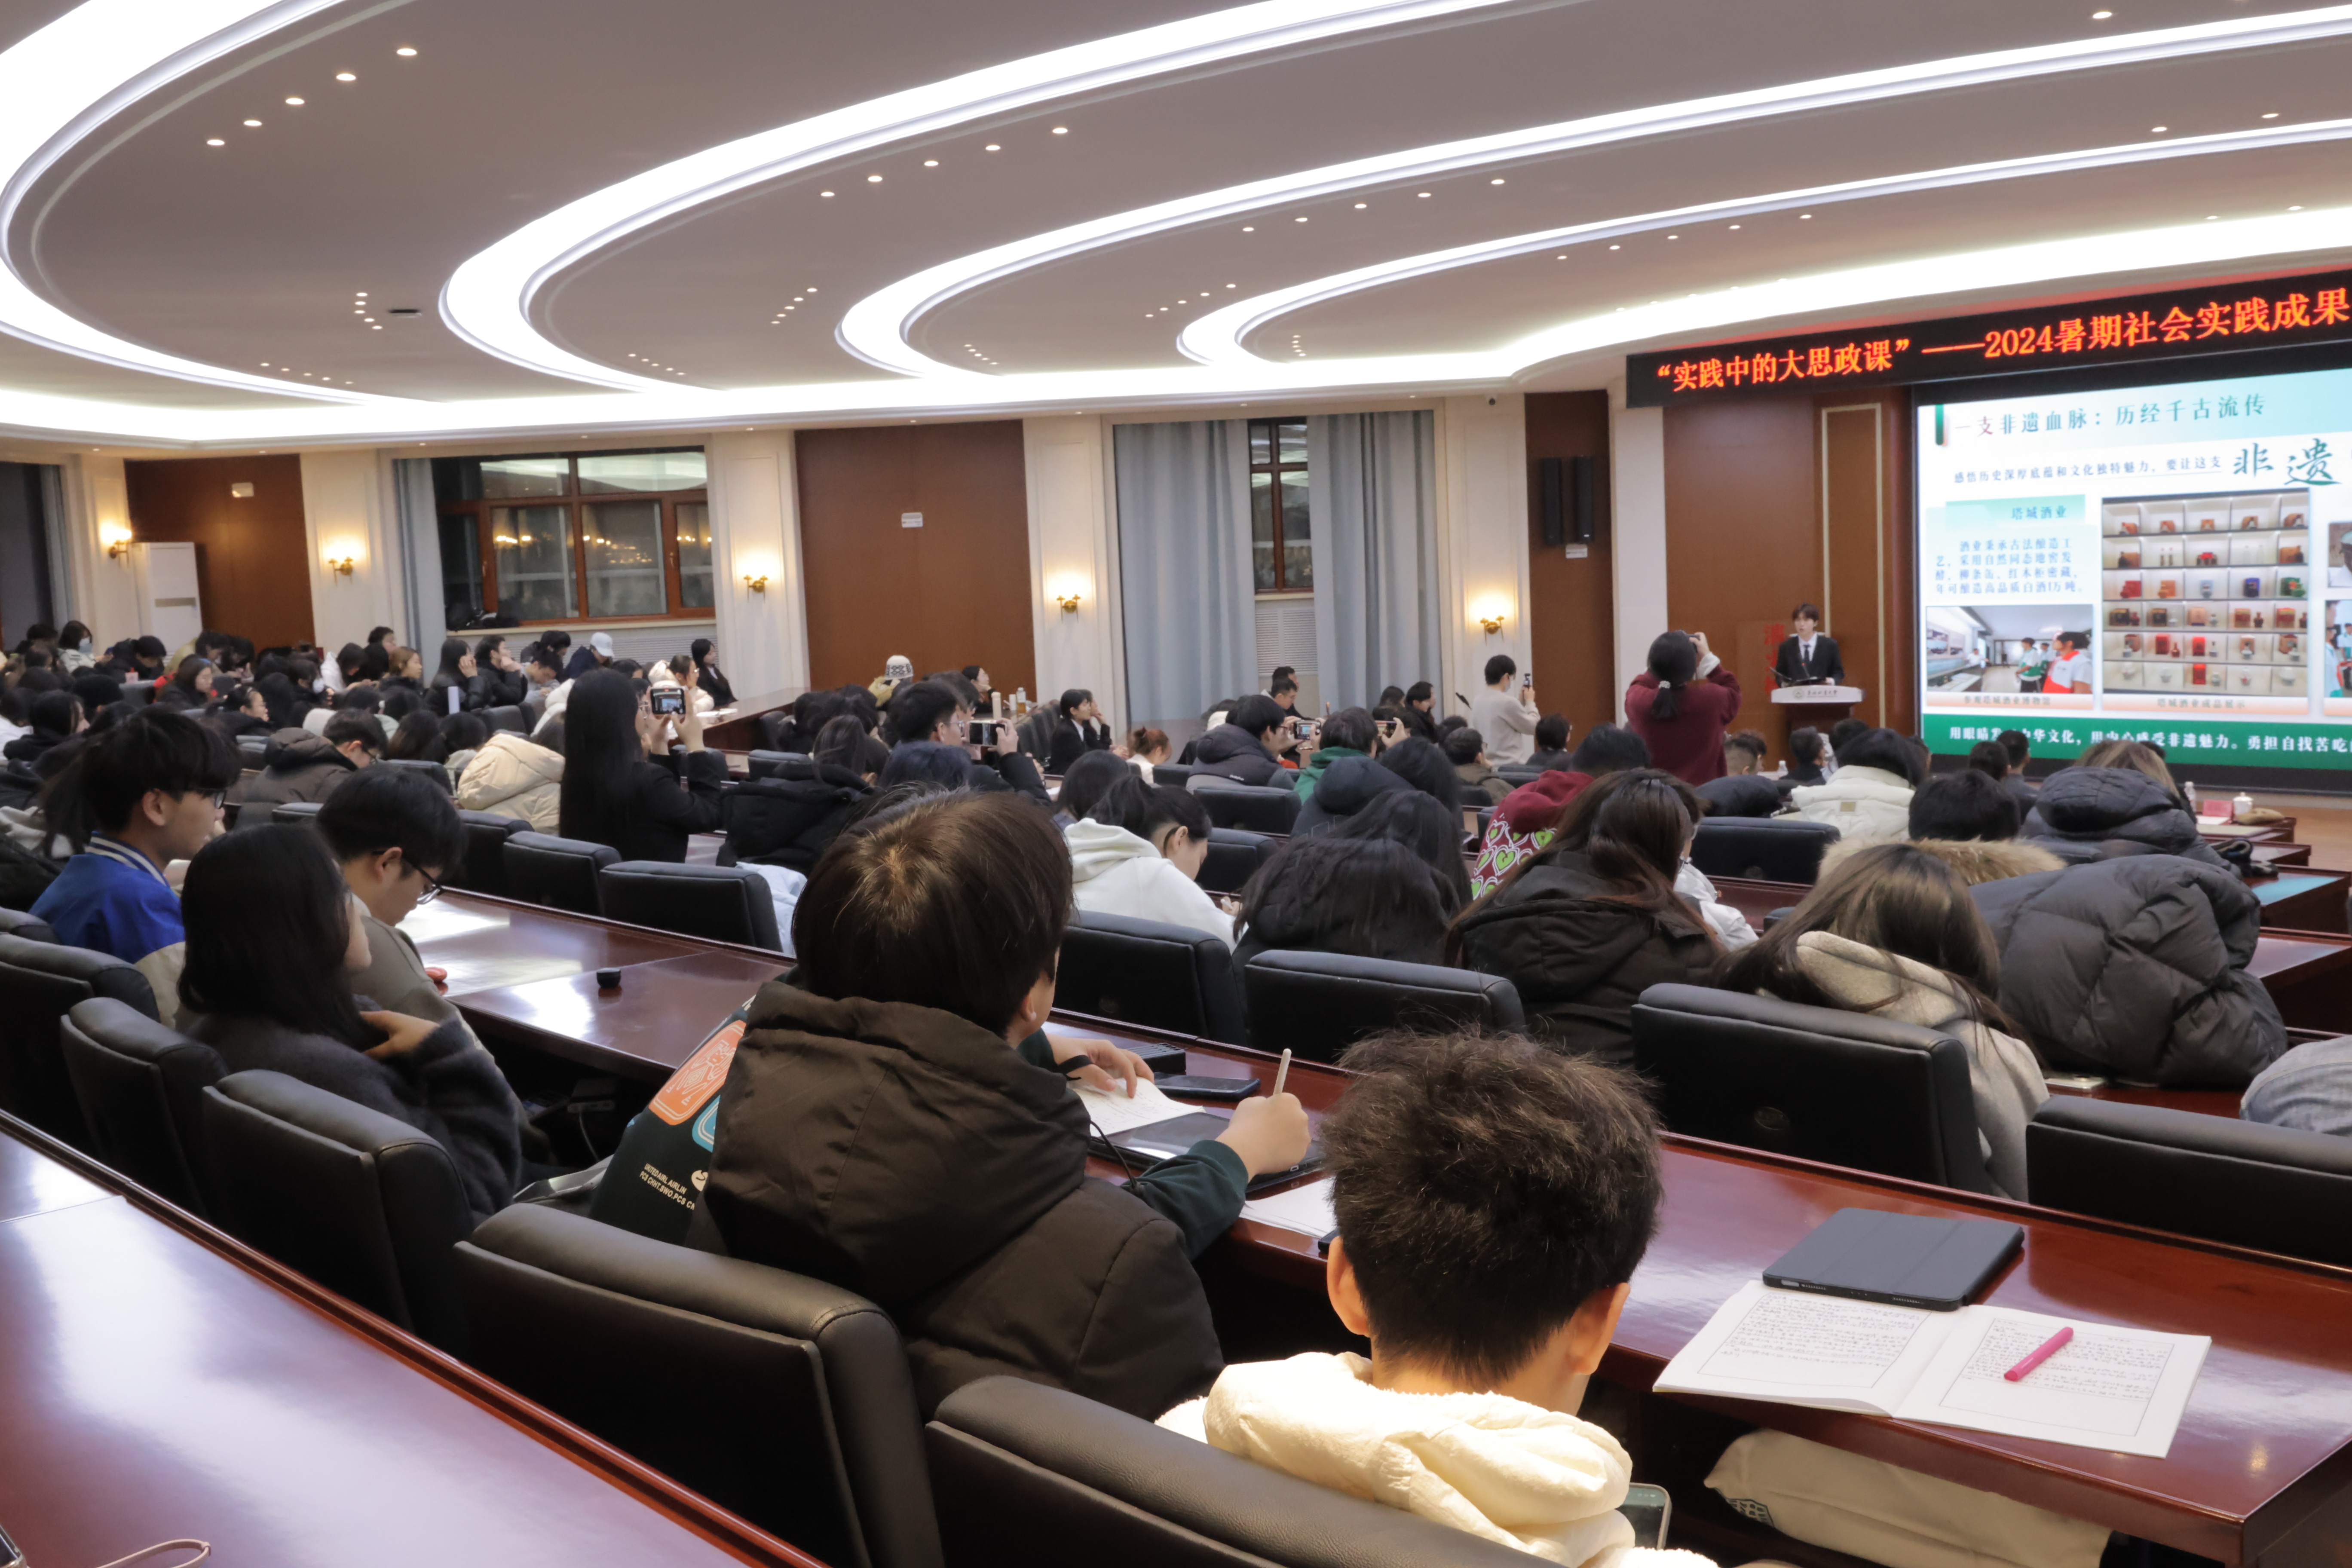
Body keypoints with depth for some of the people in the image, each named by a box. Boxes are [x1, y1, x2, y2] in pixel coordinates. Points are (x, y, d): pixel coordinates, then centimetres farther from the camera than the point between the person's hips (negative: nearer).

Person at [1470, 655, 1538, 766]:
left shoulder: (1478, 702, 7)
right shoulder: (1508, 702, -16)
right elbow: (1533, 728, -4)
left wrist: (1521, 702, 17)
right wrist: (1530, 702, 10)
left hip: (1487, 765, 8)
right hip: (1509, 765, -8)